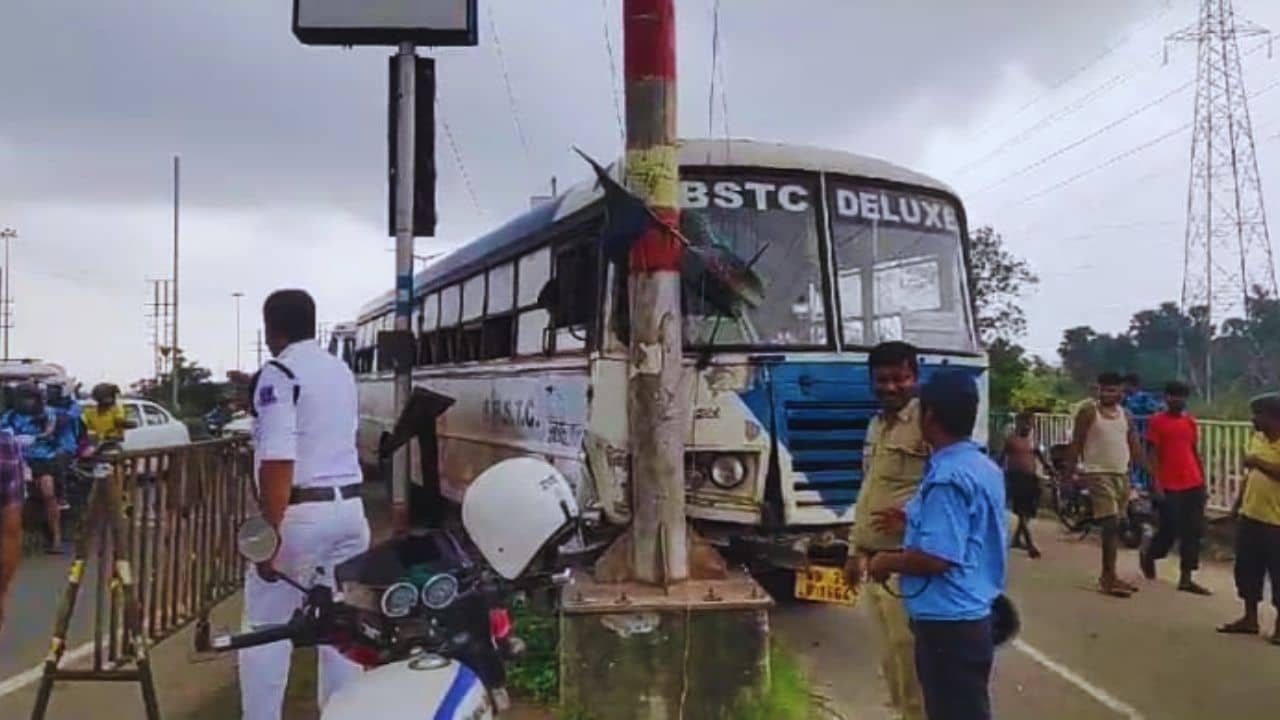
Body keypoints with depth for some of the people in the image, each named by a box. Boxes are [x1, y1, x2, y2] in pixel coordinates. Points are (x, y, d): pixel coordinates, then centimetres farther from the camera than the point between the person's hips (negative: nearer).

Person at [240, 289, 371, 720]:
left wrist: (269, 533, -19)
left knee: (266, 630, 5)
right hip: (350, 508, 7)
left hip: (301, 512, -7)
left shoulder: (278, 374, -10)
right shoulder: (342, 371, 13)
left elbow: (278, 462, -20)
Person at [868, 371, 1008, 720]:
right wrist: (914, 521, 21)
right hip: (972, 616, 10)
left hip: (948, 623, -10)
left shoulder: (947, 477, -21)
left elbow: (936, 558, -25)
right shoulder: (985, 467, 10)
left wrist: (887, 562, -9)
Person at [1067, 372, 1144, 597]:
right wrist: (1070, 473, -9)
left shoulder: (1126, 415, 11)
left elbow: (1135, 447, 13)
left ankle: (1107, 575, 20)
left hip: (1122, 474, 6)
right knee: (1111, 525, -14)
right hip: (1099, 473, -6)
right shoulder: (1088, 411, -4)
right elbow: (1076, 444, -4)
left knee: (1114, 526, 11)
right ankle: (1109, 578, -12)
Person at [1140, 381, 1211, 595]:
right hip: (1169, 487, -5)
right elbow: (1153, 455, -7)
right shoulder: (1156, 421, -4)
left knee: (1193, 532, 4)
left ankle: (1186, 579, 11)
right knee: (1170, 531, -2)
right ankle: (1148, 554, 29)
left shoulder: (1190, 421, 11)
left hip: (1193, 485, 5)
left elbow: (1195, 453, 16)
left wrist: (1203, 483, 13)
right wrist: (1156, 484, -14)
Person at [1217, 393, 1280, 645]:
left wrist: (1259, 462, -24)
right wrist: (1239, 501, 19)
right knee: (1247, 569, 13)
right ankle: (1250, 619, 25)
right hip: (1250, 517, 8)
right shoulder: (1257, 438, 9)